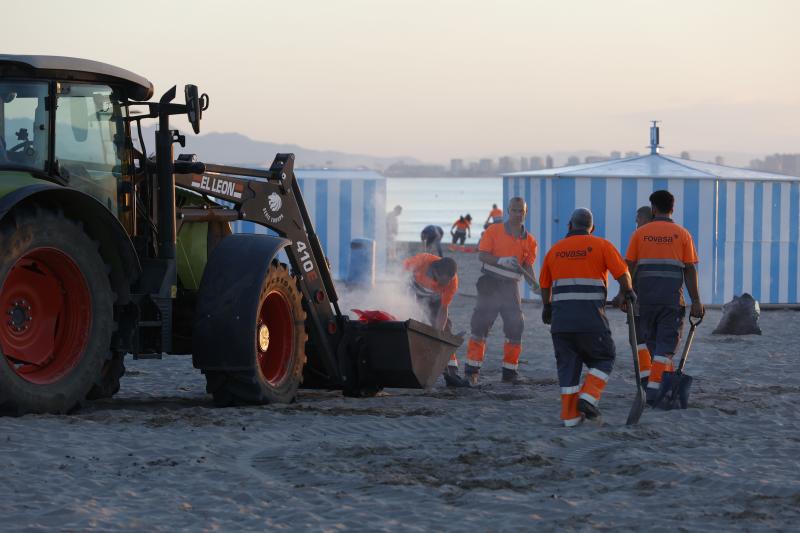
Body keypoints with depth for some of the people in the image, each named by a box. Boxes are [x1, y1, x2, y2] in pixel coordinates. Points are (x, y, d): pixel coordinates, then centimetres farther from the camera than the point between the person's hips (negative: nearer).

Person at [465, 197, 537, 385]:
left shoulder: (529, 240, 7)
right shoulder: (494, 231, -2)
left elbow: (527, 266, 4)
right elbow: (482, 255, -7)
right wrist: (501, 261, -24)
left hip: (511, 286, 4)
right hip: (490, 284, -4)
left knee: (515, 328, 2)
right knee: (480, 326, -4)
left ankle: (509, 372, 12)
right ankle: (472, 371, 1)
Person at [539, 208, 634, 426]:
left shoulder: (555, 250, 13)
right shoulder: (601, 246, 1)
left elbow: (544, 284, 21)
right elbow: (623, 274, -5)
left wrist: (547, 307, 39)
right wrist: (628, 292, 16)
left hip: (561, 318, 4)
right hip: (590, 318, -4)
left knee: (568, 365, 10)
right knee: (604, 358, 13)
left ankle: (570, 414, 8)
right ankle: (589, 397, -5)